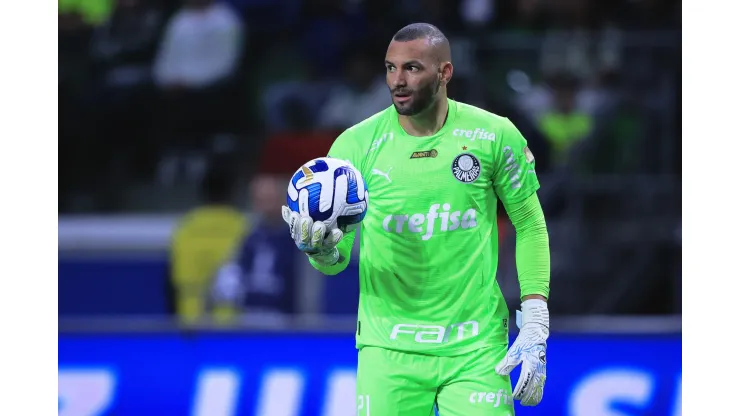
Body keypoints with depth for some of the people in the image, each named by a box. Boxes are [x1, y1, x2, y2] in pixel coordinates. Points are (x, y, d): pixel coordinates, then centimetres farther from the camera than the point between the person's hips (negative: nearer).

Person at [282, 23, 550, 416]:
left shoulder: (495, 136, -3)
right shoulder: (356, 145, -3)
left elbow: (530, 225, 7)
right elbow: (336, 260, -1)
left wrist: (535, 328, 0)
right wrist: (321, 249, -26)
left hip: (476, 349, 0)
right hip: (389, 349, 0)